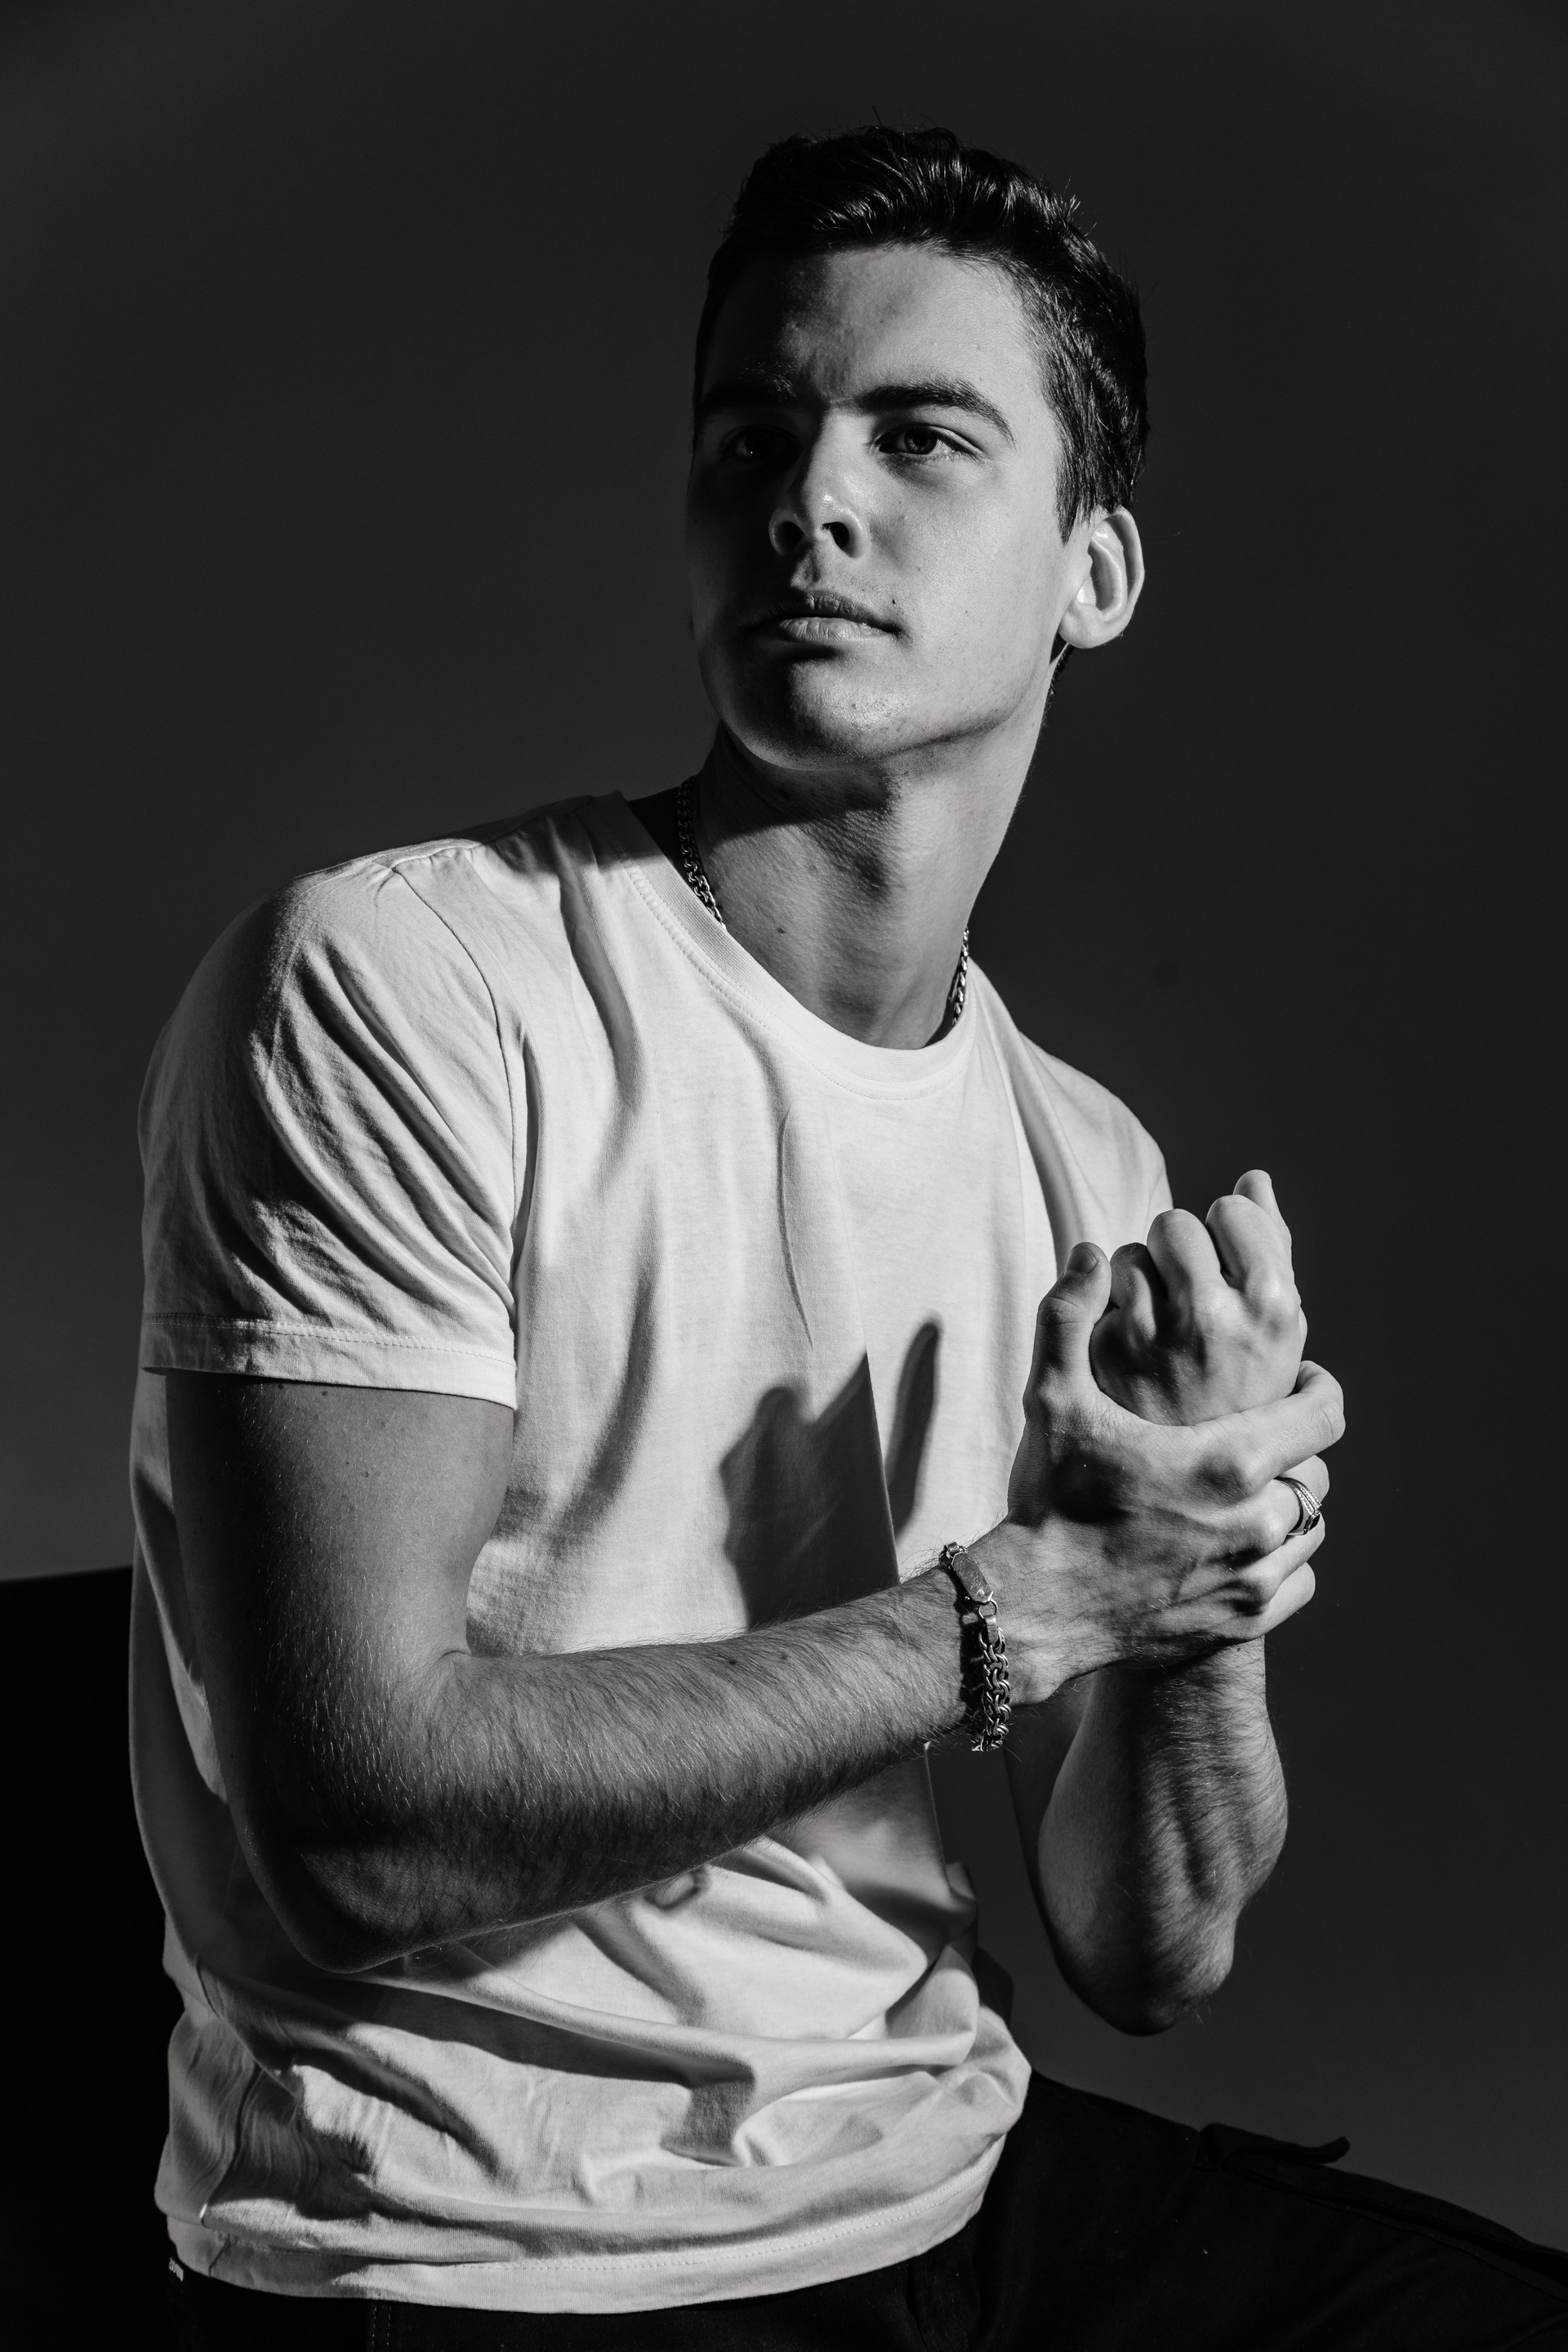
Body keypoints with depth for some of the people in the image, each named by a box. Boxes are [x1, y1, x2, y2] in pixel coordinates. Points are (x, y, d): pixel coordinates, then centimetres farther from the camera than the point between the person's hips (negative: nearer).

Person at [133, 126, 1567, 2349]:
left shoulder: (1086, 1168, 5)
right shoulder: (395, 985, -13)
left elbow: (1149, 1956, 5)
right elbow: (359, 1825, -20)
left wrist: (1204, 1585, -15)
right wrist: (1030, 1595, -17)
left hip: (956, 2168, 6)